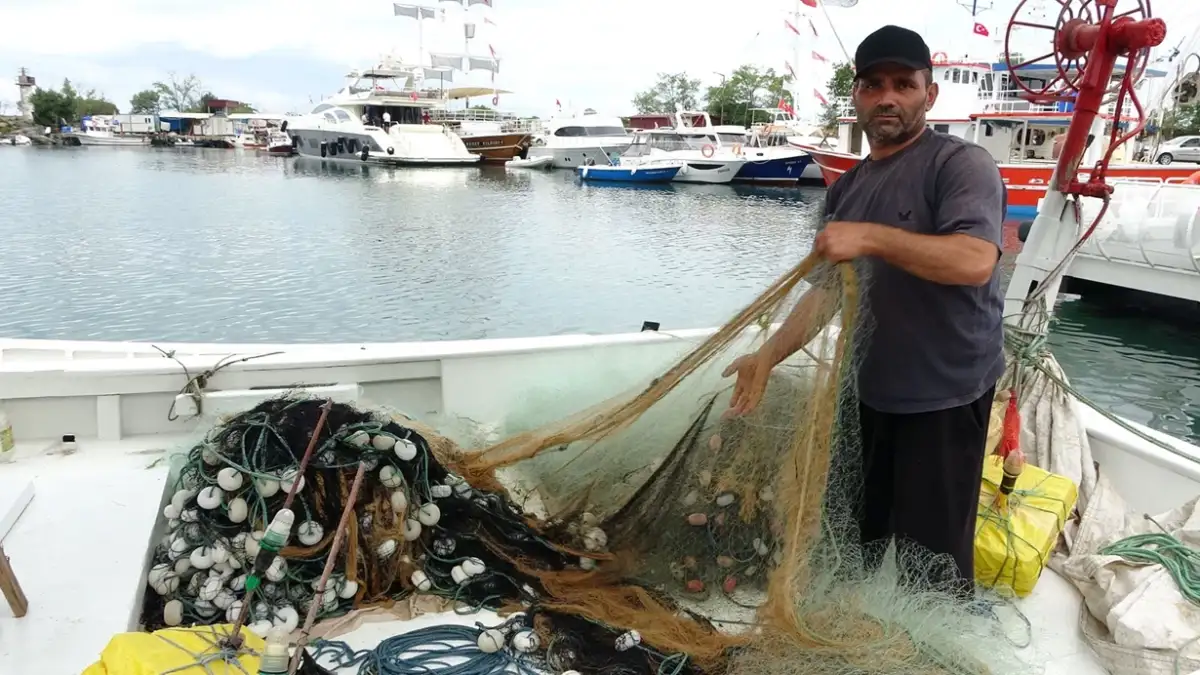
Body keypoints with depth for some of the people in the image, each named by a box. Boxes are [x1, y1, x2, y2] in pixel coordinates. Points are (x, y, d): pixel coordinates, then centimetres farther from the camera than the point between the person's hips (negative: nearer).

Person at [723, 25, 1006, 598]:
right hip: (869, 393, 7)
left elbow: (974, 262, -26)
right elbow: (827, 290, 11)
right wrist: (768, 357, 3)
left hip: (945, 397, -7)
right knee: (861, 540, 20)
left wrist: (872, 237, -29)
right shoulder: (846, 189, 10)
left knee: (932, 556, 0)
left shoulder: (961, 163, -11)